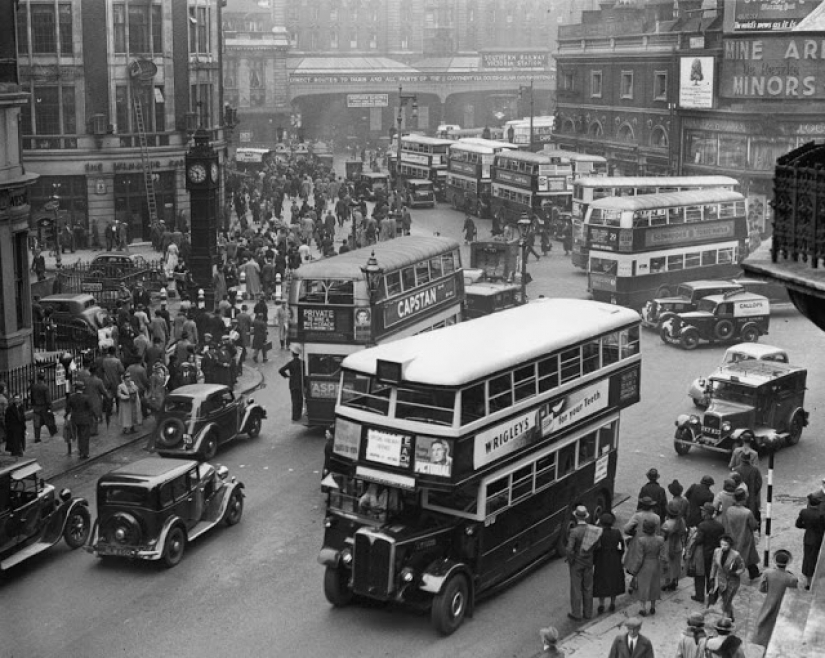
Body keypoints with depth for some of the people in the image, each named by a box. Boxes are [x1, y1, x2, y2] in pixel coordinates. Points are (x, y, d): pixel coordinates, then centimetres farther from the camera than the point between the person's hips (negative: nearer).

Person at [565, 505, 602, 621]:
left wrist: (570, 559, -9)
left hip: (576, 563, -5)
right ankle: (588, 613, 28)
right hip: (589, 562, 5)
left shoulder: (574, 532, -24)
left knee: (576, 589, 9)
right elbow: (596, 546, -2)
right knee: (588, 587, 18)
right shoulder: (592, 529, -9)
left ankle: (576, 614, 18)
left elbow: (570, 549, -28)